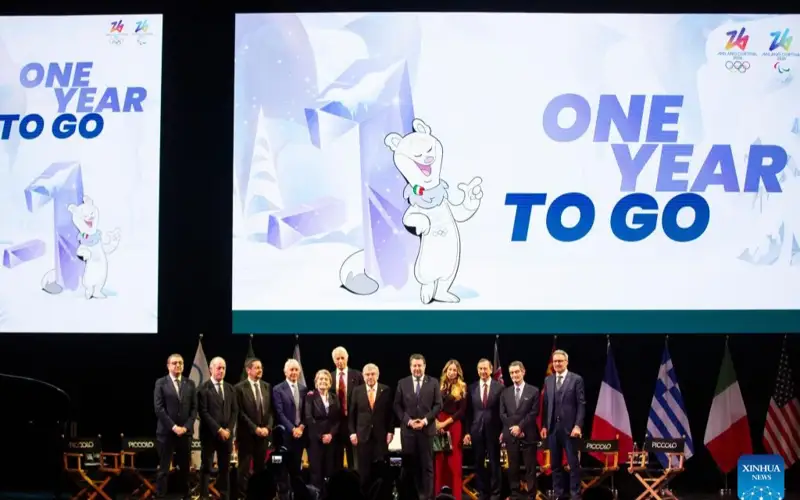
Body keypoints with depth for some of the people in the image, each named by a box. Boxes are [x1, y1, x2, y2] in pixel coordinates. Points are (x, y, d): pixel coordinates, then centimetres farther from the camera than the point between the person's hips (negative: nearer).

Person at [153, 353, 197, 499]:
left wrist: (186, 427, -7)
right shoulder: (161, 383, 0)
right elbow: (159, 408, -7)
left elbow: (194, 408, 6)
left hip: (185, 432, 3)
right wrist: (173, 426, -13)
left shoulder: (190, 384, 10)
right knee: (164, 469, -2)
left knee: (184, 468, 7)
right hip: (166, 432, -3)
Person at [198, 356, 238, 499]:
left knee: (225, 467, 6)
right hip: (209, 433, -5)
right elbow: (203, 412, -11)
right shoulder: (203, 388, -5)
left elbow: (235, 411, 10)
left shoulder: (230, 388, 12)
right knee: (206, 467, -1)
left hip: (227, 433, 5)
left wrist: (228, 429, -4)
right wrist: (218, 429, -15)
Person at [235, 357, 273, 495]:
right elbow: (240, 412, -10)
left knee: (260, 467, 7)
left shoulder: (267, 387, 10)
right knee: (244, 467, -1)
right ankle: (243, 493, 4)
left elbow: (271, 410, 9)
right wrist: (255, 428, -13)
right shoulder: (240, 388, -6)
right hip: (247, 433, -4)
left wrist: (268, 427, -6)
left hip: (264, 433, 4)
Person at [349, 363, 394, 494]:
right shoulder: (357, 391, 6)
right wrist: (352, 432, 0)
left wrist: (390, 431, -2)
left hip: (381, 435, -1)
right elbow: (352, 414, 7)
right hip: (363, 435, 1)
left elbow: (390, 413, 4)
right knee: (363, 471, 0)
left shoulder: (386, 390, 3)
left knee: (380, 471, 0)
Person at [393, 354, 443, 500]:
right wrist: (408, 421, -8)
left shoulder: (433, 383, 6)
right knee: (410, 464, 1)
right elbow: (397, 406, 5)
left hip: (426, 428, -1)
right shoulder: (402, 383, 8)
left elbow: (438, 405, 1)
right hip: (408, 429, 1)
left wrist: (425, 420, -10)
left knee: (427, 464, 1)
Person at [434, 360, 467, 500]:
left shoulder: (462, 388, 3)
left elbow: (462, 410, -2)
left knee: (454, 460, -2)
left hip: (454, 425, -2)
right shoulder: (439, 386, 9)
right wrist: (436, 422, -10)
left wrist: (446, 422, -10)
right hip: (438, 424, 2)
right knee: (439, 460, 0)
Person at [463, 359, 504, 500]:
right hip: (477, 430, 3)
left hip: (493, 430, -3)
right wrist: (468, 432, 2)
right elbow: (469, 412, 7)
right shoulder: (472, 388, 6)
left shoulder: (499, 387, -2)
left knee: (494, 463, 2)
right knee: (479, 463, 7)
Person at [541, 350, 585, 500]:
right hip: (552, 428, 4)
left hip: (569, 427, -4)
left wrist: (578, 425, -13)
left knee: (573, 463, -1)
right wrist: (544, 426, 5)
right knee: (555, 464, 8)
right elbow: (545, 405, 12)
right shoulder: (548, 380, 12)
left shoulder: (576, 379, -2)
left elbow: (581, 404, -5)